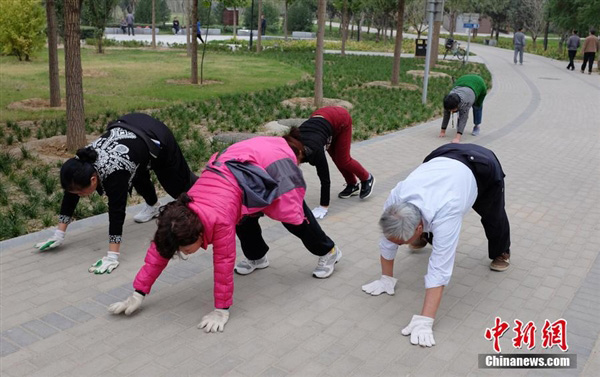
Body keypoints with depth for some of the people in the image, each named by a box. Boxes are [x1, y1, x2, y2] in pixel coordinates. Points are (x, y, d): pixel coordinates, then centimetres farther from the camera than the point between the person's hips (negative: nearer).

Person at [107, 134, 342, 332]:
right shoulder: (179, 212, -15)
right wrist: (138, 294, -9)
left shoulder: (220, 219, -35)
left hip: (272, 164, -6)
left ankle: (328, 252, 32)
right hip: (246, 156, 6)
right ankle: (256, 257, 40)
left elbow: (224, 263, -27)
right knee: (243, 214, 14)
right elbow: (159, 250, -9)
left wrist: (221, 310, -20)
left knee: (294, 217, 8)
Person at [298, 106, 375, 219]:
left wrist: (323, 207, -29)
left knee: (342, 159, -1)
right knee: (335, 157, 8)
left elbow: (325, 178, -31)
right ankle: (352, 185, 27)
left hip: (341, 119, -5)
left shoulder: (314, 151, -36)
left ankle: (367, 179, 22)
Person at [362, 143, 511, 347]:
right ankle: (428, 236, 47)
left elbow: (440, 269, -46)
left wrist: (424, 321, -47)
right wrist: (386, 278, -7)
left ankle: (501, 252, 42)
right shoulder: (395, 198, -31)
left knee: (493, 217, 13)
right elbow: (387, 241, -15)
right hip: (444, 157, 4)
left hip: (482, 166, -4)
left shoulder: (444, 215, -45)